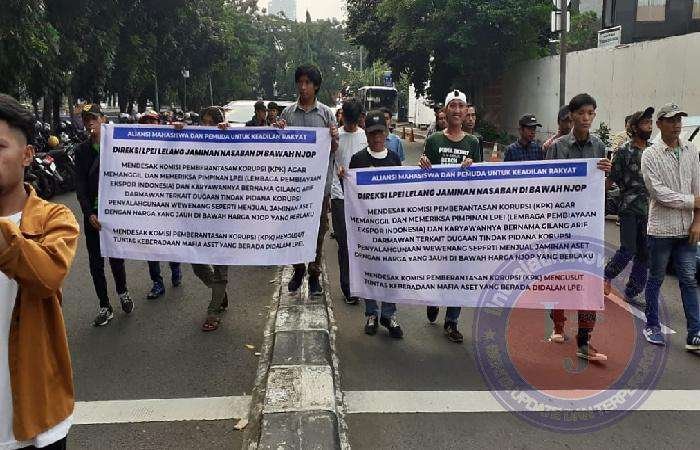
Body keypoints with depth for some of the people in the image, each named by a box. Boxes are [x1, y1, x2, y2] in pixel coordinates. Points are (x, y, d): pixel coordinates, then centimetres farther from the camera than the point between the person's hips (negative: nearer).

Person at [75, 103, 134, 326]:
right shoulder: (82, 150, 5)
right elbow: (80, 185, 0)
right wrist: (89, 213, -9)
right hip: (92, 213, 3)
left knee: (116, 257, 0)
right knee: (96, 262, 5)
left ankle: (122, 291, 28)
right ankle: (105, 307, 16)